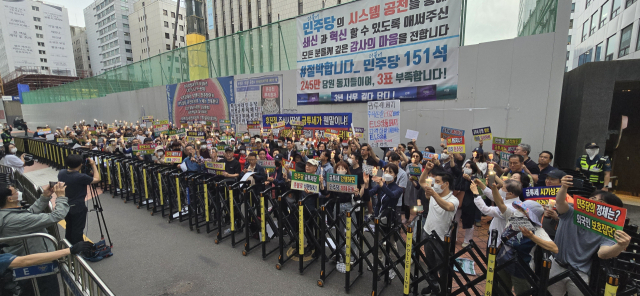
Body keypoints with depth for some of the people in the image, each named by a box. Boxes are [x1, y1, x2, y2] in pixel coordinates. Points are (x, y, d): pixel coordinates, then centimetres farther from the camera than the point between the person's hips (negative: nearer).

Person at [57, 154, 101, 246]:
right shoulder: (81, 177, -27)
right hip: (78, 207, -7)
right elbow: (97, 179, -13)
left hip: (65, 206, 7)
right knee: (77, 230, 6)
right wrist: (93, 165, -8)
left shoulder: (61, 173, -6)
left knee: (69, 228, 23)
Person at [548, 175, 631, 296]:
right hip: (556, 266, 0)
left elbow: (602, 253, -20)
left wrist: (620, 246, -40)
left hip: (579, 274, 0)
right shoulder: (571, 214, -2)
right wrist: (564, 187, -44)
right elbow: (560, 202, -24)